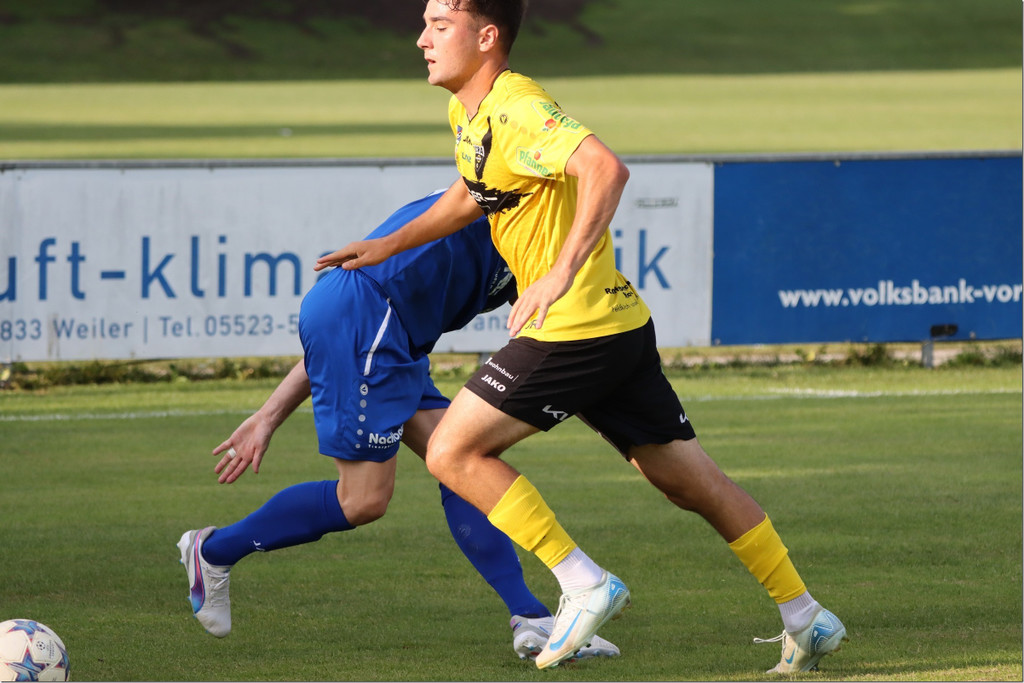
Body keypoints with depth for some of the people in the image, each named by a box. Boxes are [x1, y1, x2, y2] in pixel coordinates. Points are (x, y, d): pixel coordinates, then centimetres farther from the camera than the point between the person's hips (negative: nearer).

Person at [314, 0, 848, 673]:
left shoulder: (515, 109, -17)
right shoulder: (467, 113, 13)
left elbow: (606, 168, -33)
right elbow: (472, 194, 34)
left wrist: (562, 272, -38)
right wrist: (388, 246, 36)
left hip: (574, 328, -10)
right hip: (620, 324, 10)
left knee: (453, 453, -6)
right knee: (694, 482, 14)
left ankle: (585, 585, -5)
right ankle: (808, 621, 18)